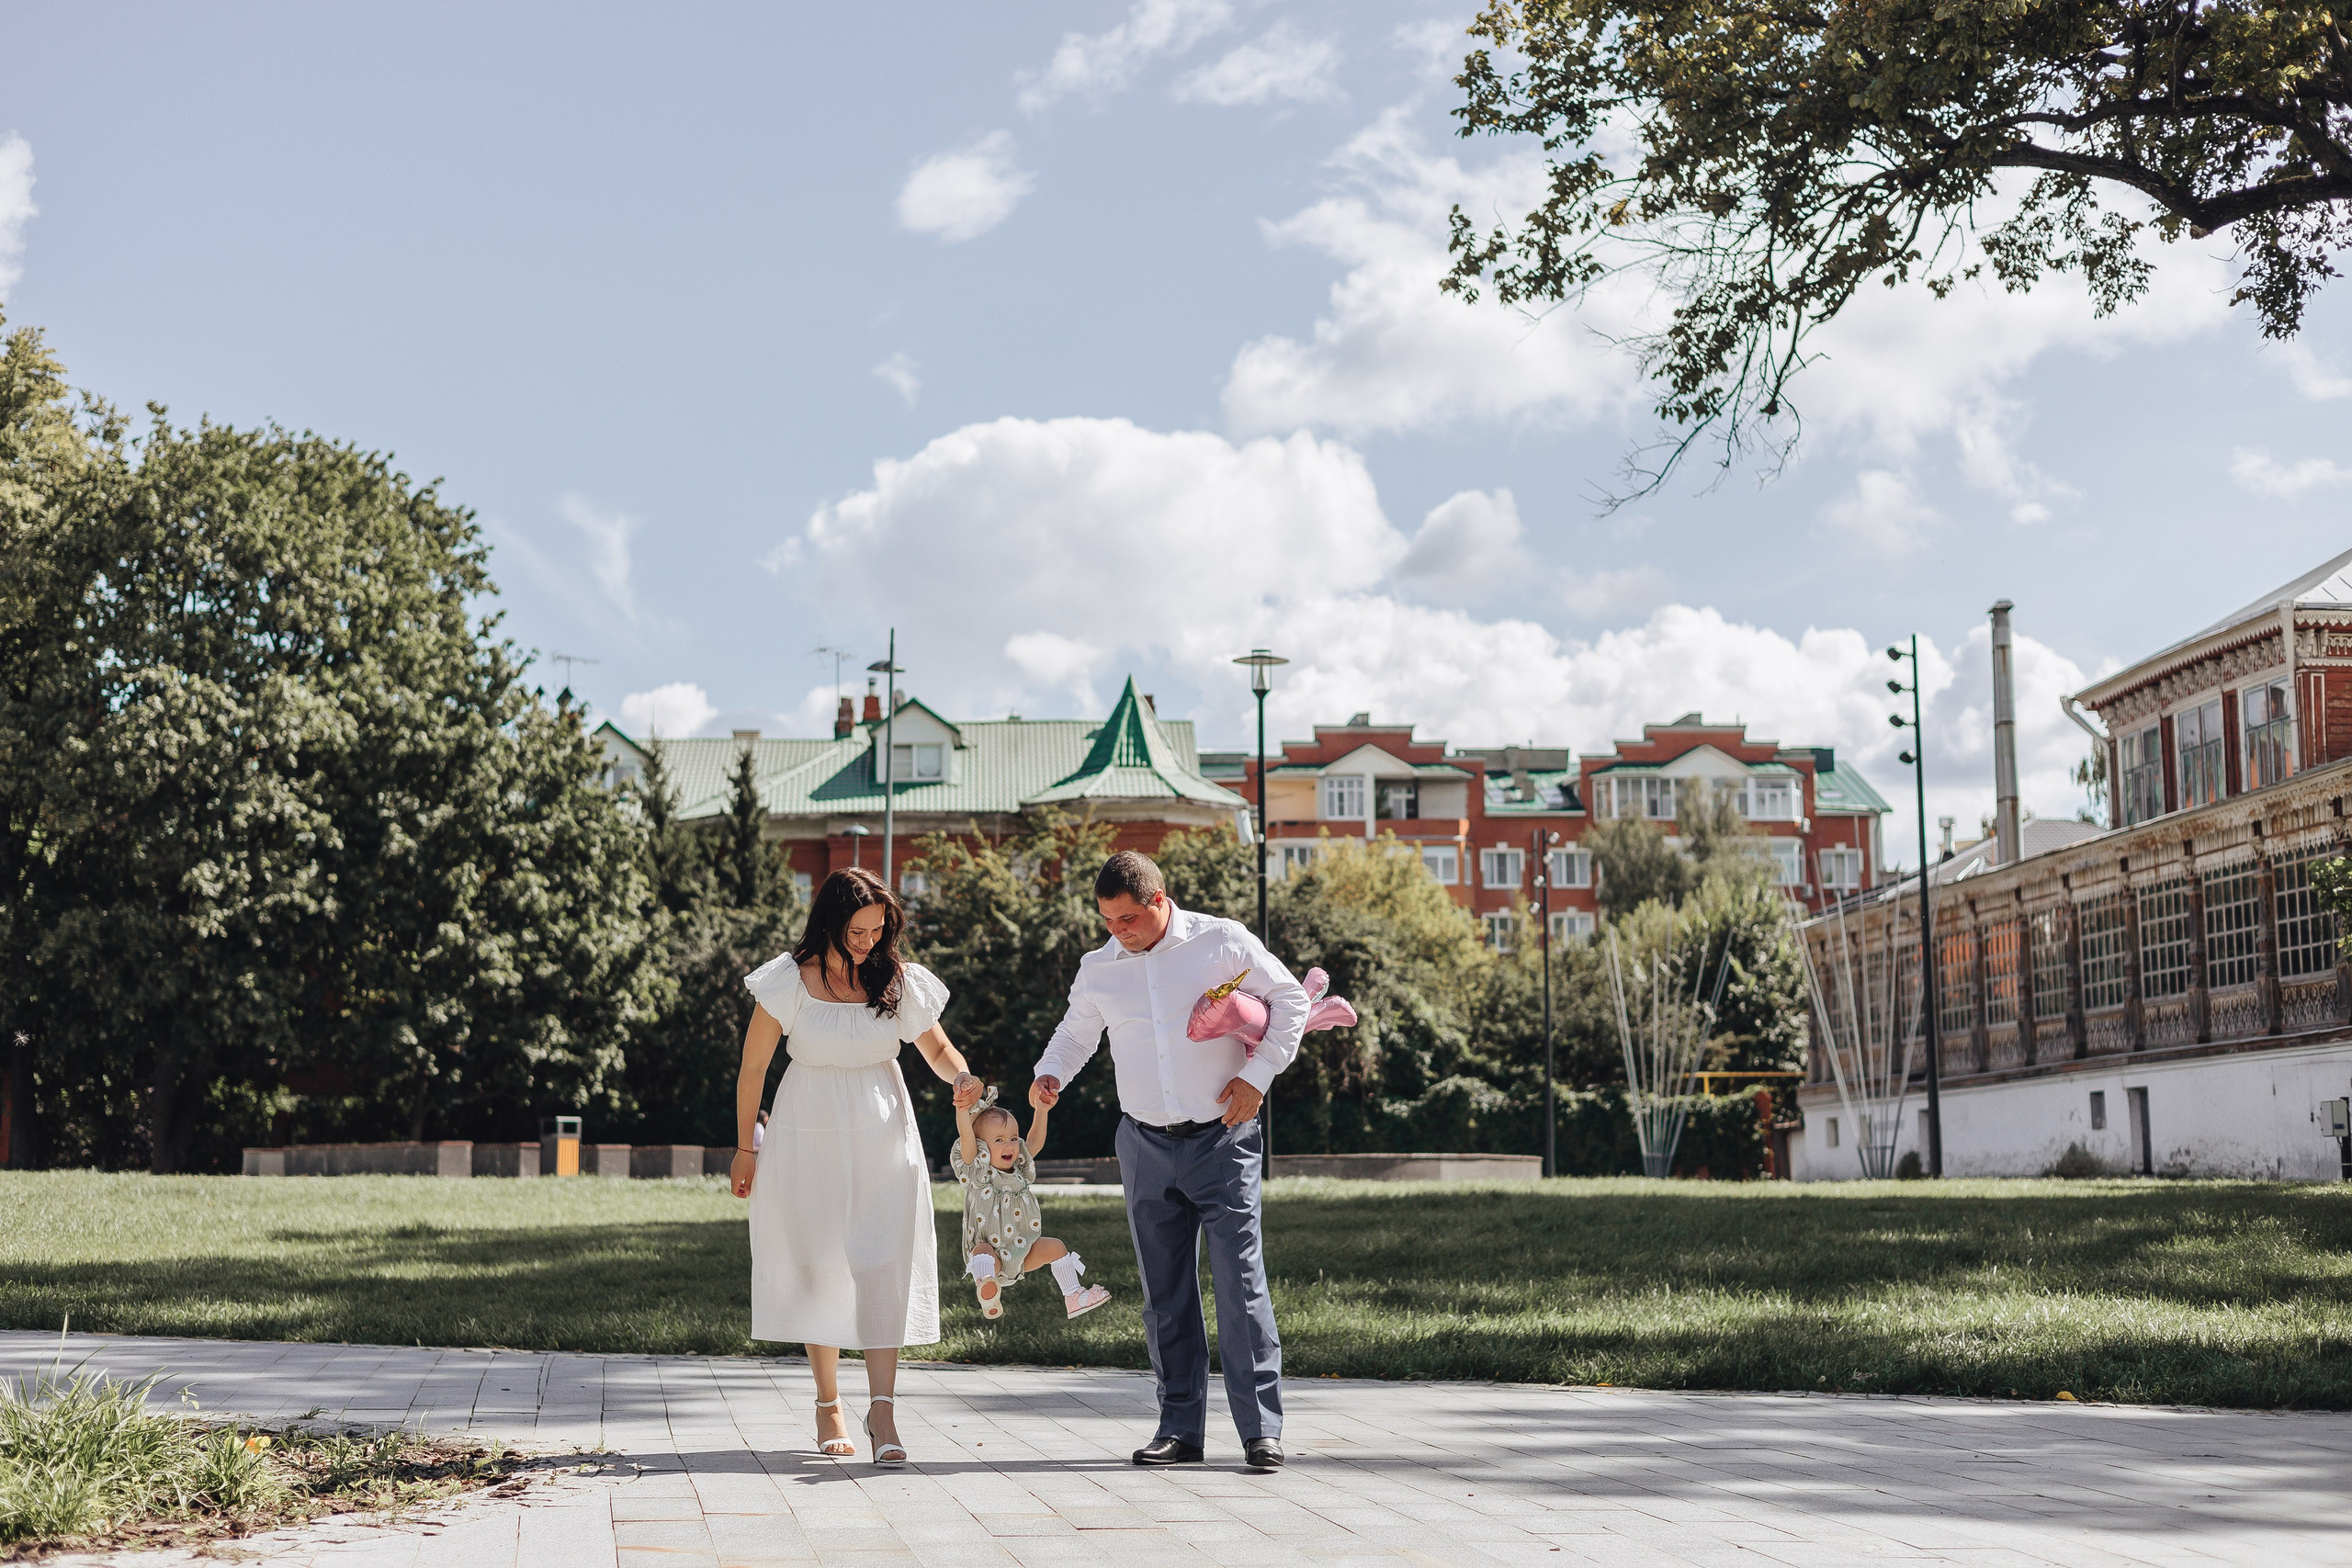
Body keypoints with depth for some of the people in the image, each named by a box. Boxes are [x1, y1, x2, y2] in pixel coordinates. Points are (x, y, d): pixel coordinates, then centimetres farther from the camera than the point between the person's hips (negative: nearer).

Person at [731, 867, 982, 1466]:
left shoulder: (900, 982, -3)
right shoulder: (790, 981, -8)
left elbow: (936, 1045, 11)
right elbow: (752, 1067, 1)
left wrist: (960, 1077, -12)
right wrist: (746, 1148, 5)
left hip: (882, 1137, 1)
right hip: (808, 1139, -1)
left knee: (883, 1265, -9)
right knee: (818, 1265, 3)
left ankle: (882, 1410, -11)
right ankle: (829, 1405, 17)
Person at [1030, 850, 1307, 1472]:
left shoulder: (1223, 942, -3)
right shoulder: (1098, 968, 8)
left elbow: (1291, 1000, 3)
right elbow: (1074, 1034, 22)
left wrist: (1256, 1075, -6)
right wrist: (1050, 1074, 1)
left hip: (1222, 1140, -4)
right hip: (1146, 1146, 4)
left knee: (1240, 1280, -10)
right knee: (1165, 1291, 6)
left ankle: (1261, 1427, -7)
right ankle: (1180, 1428, 13)